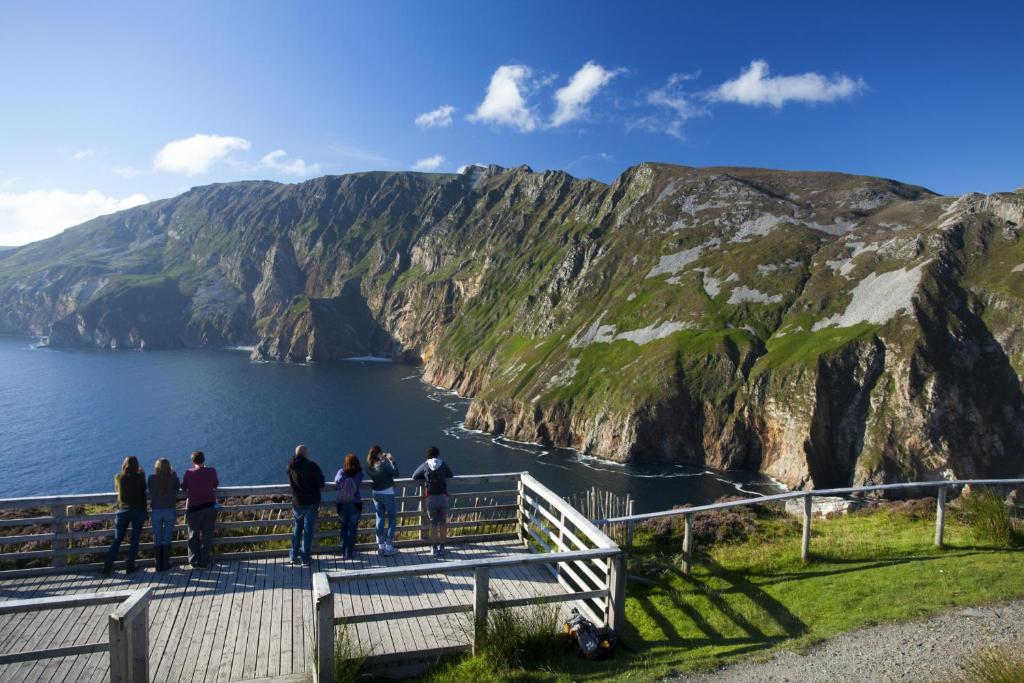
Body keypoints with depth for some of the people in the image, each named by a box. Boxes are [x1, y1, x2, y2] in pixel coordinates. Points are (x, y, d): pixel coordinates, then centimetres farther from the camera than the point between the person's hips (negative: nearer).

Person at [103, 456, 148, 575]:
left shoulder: (118, 477, 0)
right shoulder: (140, 477, -7)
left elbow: (117, 489, 16)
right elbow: (144, 491, 3)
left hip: (123, 511, 2)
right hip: (138, 511, -2)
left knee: (117, 540, 10)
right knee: (134, 540, 6)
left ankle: (107, 567, 6)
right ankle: (130, 566, 7)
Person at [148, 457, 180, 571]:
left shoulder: (151, 478, -4)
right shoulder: (173, 477, -6)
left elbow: (150, 491, 6)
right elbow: (178, 487, 11)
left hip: (156, 511, 1)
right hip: (170, 510, 0)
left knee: (157, 539, 10)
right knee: (167, 539, 8)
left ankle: (159, 565, 13)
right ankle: (166, 564, 10)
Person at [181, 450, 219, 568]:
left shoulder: (189, 473, -9)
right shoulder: (211, 471, -7)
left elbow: (183, 488, 3)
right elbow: (216, 485, 7)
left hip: (193, 508, -1)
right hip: (210, 506, 1)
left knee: (193, 536, 13)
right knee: (207, 535, 9)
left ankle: (194, 561, 15)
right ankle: (205, 561, 12)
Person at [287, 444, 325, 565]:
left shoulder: (290, 466, -4)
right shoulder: (311, 466, -19)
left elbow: (290, 482, 12)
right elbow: (321, 483, -14)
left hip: (297, 503, 4)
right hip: (311, 503, -4)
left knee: (297, 528, 21)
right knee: (308, 530, 7)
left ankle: (294, 555, 25)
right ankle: (305, 558, 14)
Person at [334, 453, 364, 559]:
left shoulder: (341, 473, -16)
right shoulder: (359, 475, -18)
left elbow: (336, 484, -5)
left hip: (342, 505, 1)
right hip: (355, 505, -1)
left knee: (344, 527, 19)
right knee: (353, 528, 13)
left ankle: (344, 552, 26)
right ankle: (350, 553, 18)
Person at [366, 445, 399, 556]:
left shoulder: (369, 465, -5)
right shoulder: (384, 464, -23)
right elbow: (395, 473, -16)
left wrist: (382, 459, 5)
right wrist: (392, 460, -10)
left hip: (376, 493, 6)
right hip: (387, 493, -6)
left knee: (380, 518, 16)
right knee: (392, 519, 7)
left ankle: (380, 545, 19)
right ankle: (388, 546, 5)